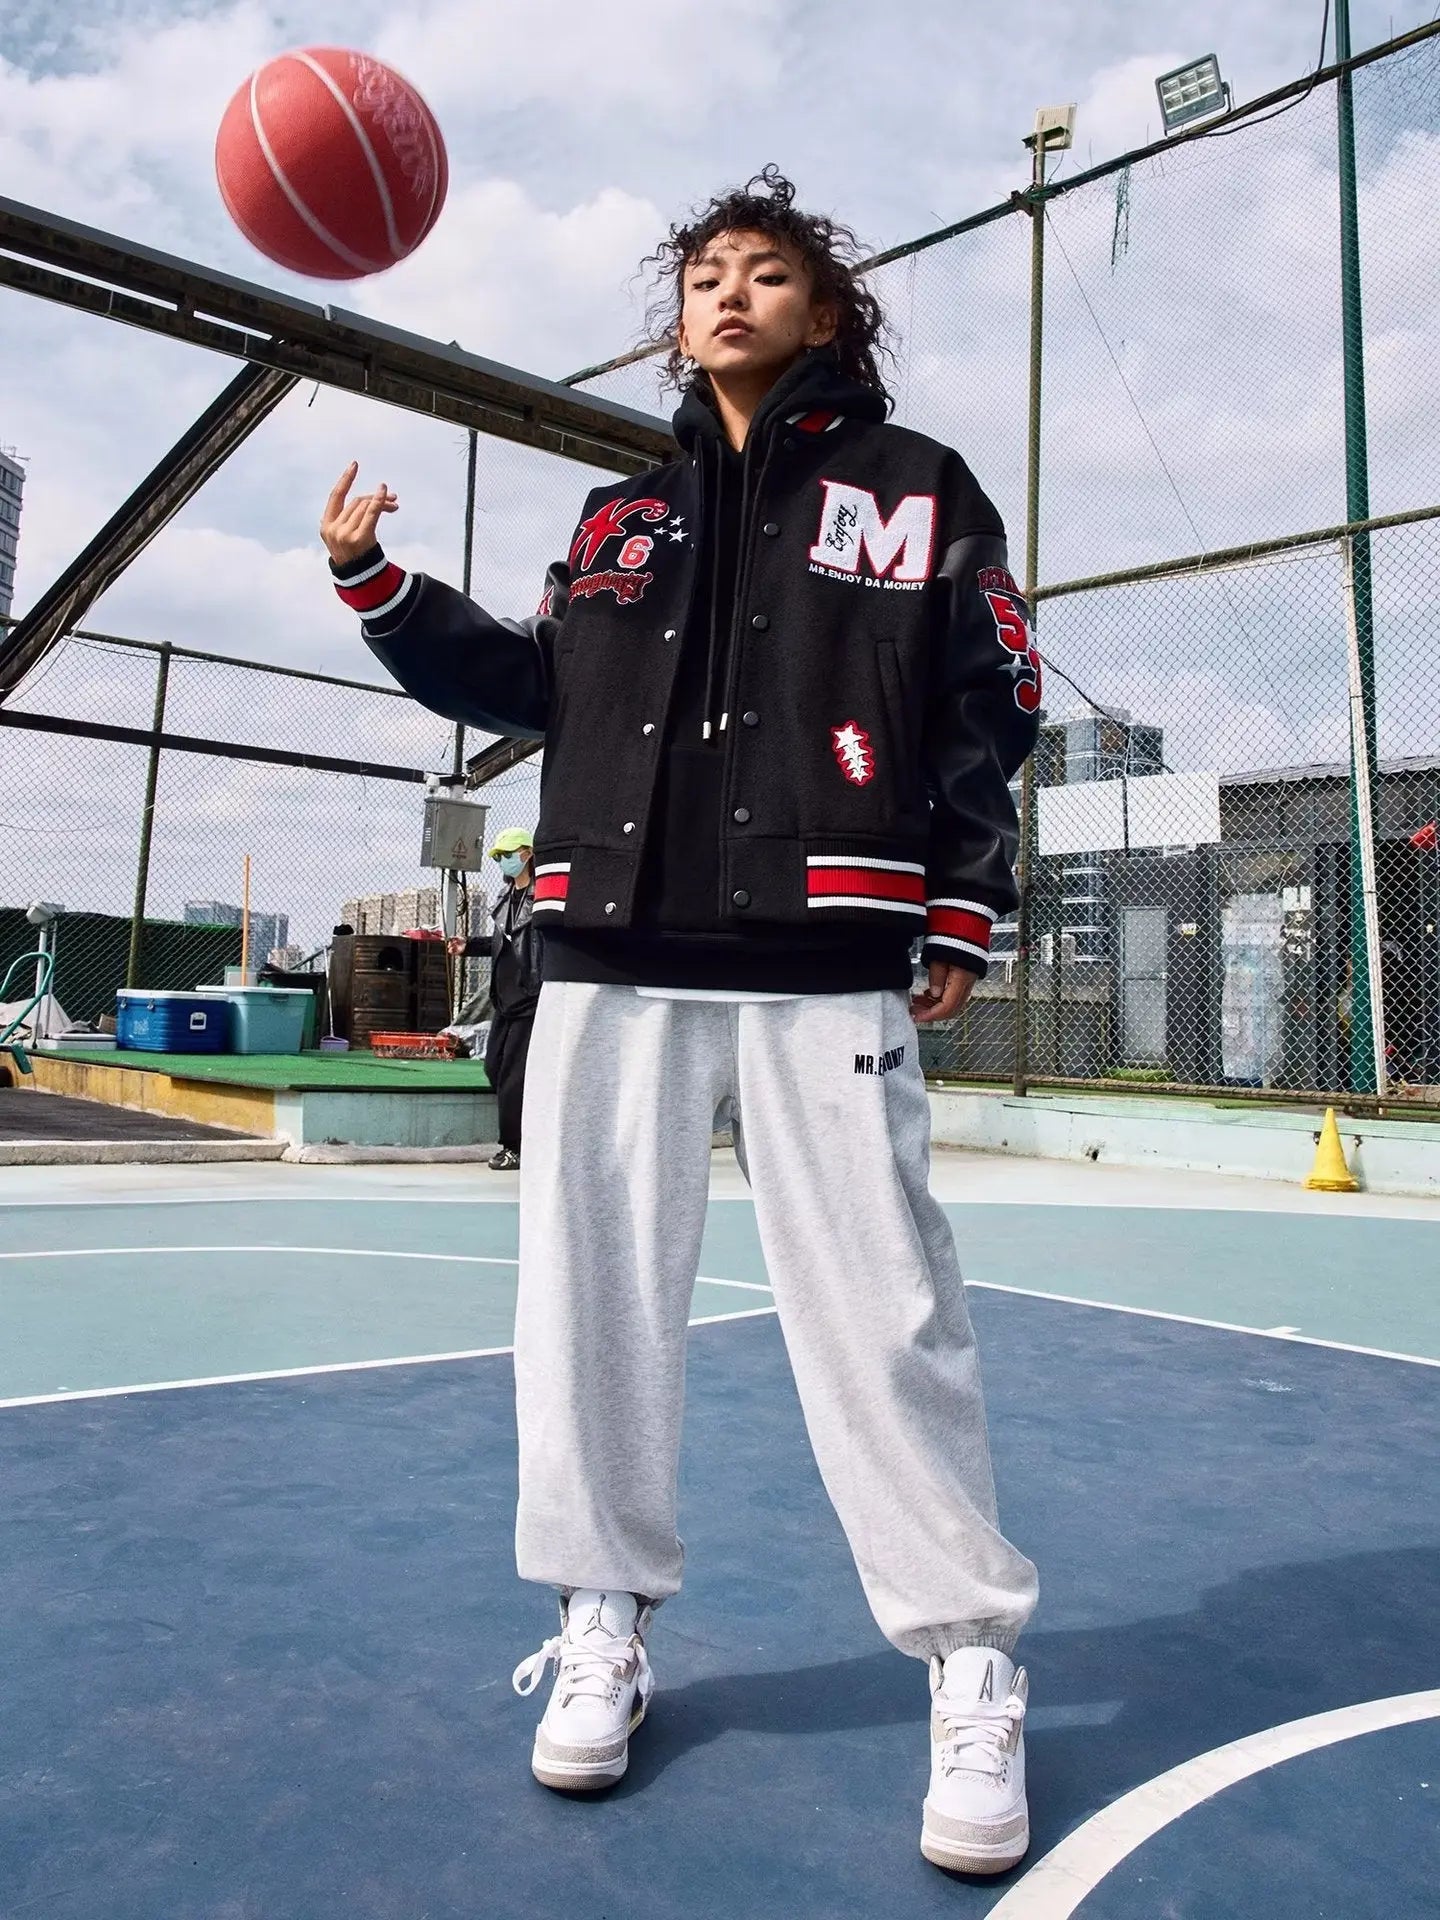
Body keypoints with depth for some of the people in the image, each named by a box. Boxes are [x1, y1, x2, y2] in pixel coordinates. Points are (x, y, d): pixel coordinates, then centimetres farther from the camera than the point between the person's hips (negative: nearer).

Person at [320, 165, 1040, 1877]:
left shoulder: (913, 486, 11)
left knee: (881, 1315, -4)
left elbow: (988, 706, 5)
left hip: (824, 969, -4)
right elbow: (526, 685, 18)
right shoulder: (621, 516, 22)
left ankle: (973, 1667, 15)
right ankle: (607, 1621, 26)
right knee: (592, 1296, 7)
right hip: (614, 964, 4)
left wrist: (965, 907, -3)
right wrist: (375, 584, 8)